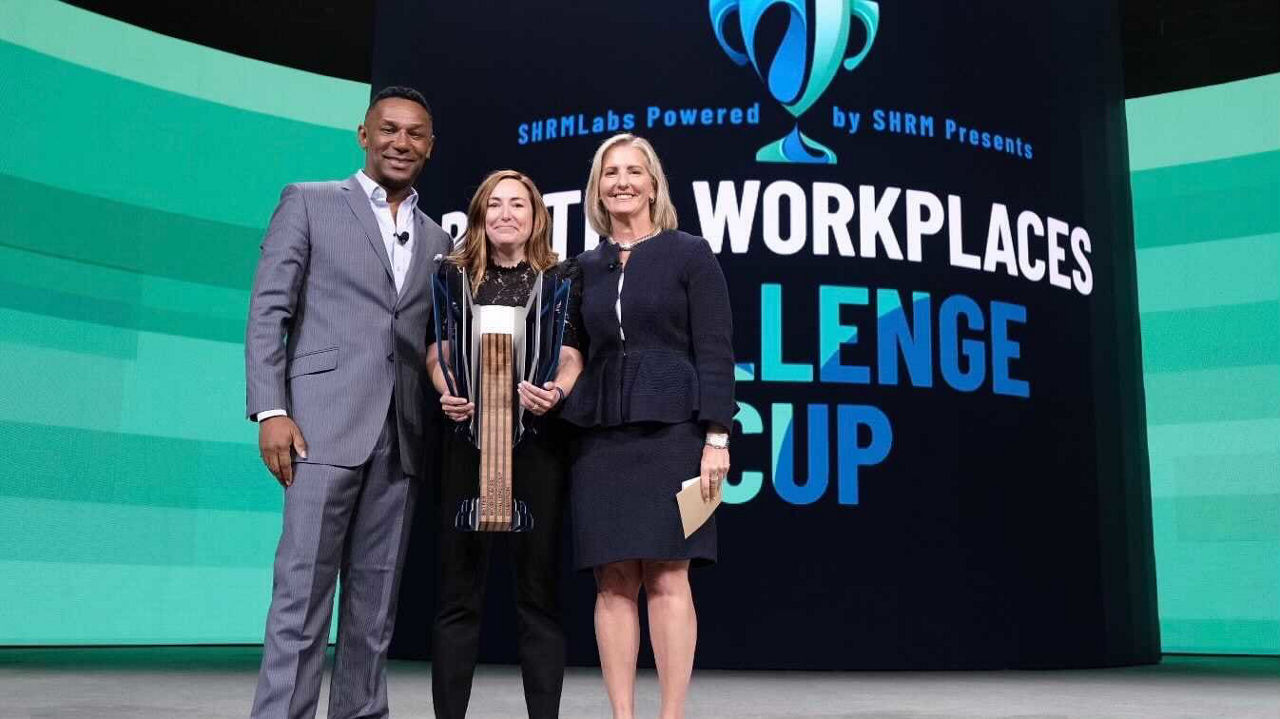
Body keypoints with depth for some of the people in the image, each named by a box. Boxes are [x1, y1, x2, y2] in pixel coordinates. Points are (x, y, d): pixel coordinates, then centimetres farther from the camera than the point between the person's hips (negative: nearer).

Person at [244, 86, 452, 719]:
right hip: (324, 425, -4)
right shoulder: (308, 203, 7)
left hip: (400, 438, 4)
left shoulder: (436, 240, 19)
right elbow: (268, 311, 0)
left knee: (375, 603, 7)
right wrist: (270, 410, -10)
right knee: (303, 594, -7)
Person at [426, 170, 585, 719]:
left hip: (537, 439, 0)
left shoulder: (558, 278, 10)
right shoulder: (455, 275, 12)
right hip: (469, 436, 1)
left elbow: (571, 355, 3)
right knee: (459, 586, 2)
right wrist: (447, 392, -14)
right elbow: (437, 350, 8)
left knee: (538, 586, 4)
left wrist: (556, 391, -19)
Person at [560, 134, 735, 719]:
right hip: (600, 435, 4)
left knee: (667, 578, -6)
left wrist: (717, 437, -10)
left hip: (670, 431, -3)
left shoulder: (689, 254, 4)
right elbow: (577, 355, 16)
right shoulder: (586, 267, 14)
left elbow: (716, 351, -2)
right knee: (614, 582, 1)